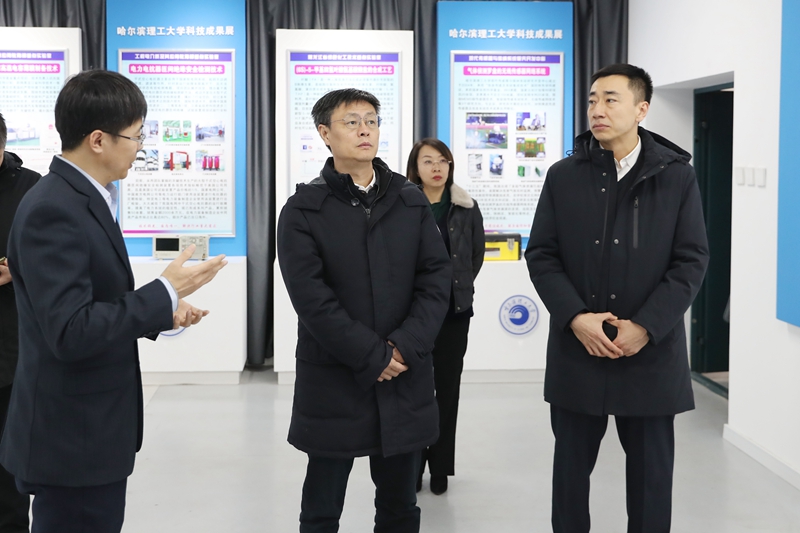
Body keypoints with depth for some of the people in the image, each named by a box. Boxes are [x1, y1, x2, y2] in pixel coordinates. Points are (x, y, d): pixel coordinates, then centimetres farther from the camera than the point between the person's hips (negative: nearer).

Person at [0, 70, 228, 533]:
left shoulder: (87, 199, 10)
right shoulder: (52, 211, -21)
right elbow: (70, 332, -27)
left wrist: (161, 314, 5)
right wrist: (165, 292, -21)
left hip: (95, 432, 9)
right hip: (72, 440, -9)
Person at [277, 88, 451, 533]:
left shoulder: (412, 202, 7)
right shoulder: (303, 210, -3)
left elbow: (436, 279, 0)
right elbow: (312, 297, -12)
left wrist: (404, 348, -13)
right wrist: (374, 358, -15)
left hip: (406, 380, 3)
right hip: (332, 379, -2)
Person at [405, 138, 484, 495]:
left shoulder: (467, 209, 3)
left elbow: (477, 254, 13)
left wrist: (460, 286, 10)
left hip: (454, 310, 2)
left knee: (447, 387, 7)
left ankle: (440, 467, 17)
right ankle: (411, 464, 14)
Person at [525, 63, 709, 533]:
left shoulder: (677, 176, 0)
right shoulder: (563, 176, 5)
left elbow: (691, 261, -3)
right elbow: (541, 255, 1)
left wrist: (645, 327, -13)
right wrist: (575, 318, -13)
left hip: (651, 351, -1)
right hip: (577, 349, 1)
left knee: (651, 471, 8)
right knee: (572, 465, 11)